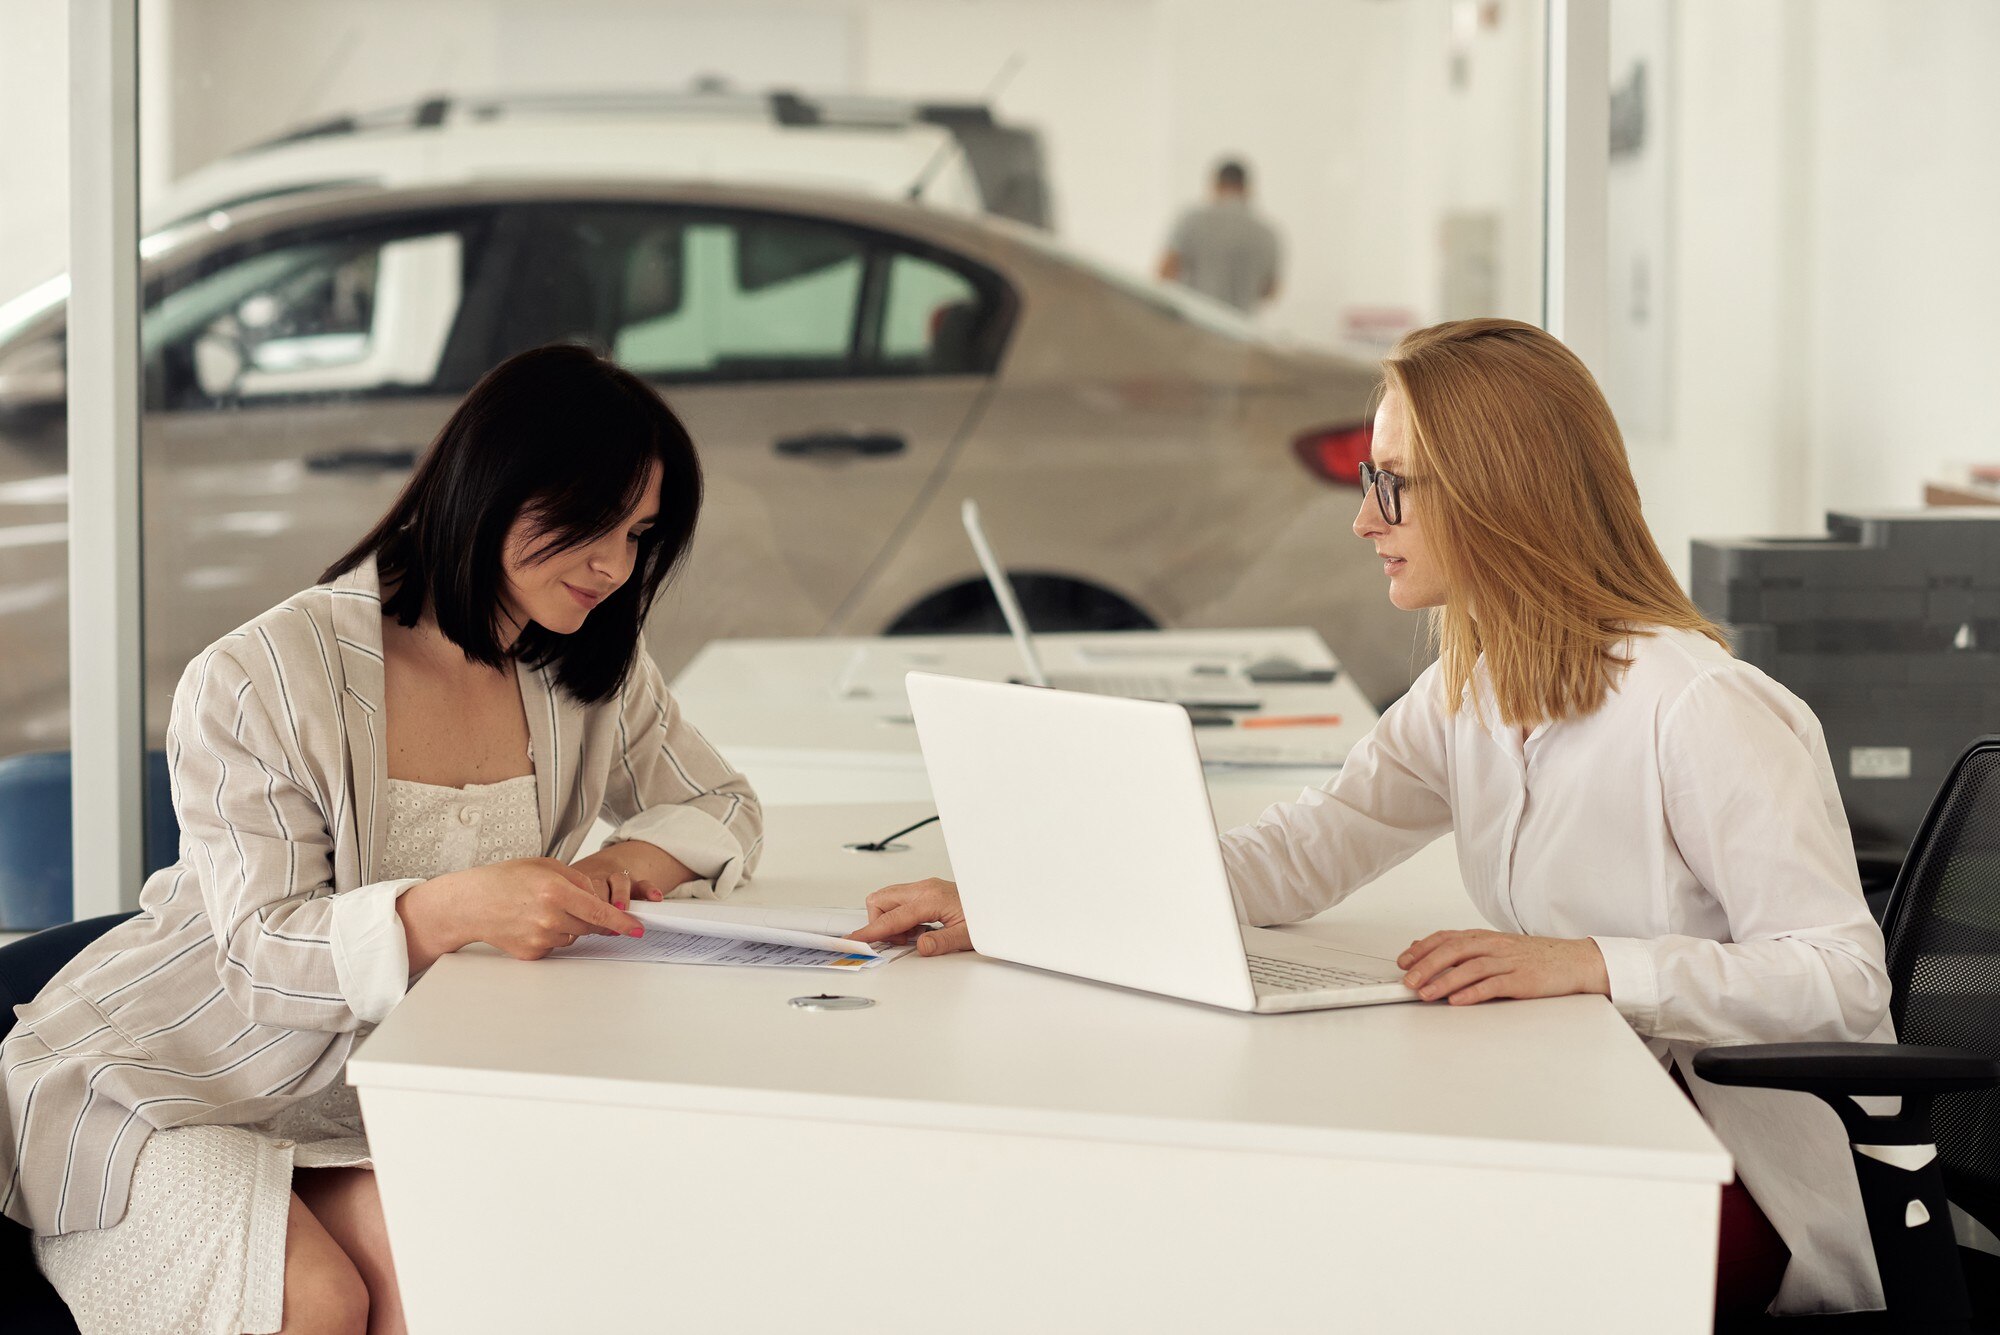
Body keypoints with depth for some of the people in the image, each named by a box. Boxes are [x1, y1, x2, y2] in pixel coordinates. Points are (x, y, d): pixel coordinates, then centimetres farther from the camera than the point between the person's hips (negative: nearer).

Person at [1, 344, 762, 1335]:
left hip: (350, 1100, 5)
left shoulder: (592, 673, 0)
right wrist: (452, 908, -42)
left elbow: (722, 805, 10)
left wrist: (630, 863, -16)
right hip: (146, 1082, -4)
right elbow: (262, 954, -22)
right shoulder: (262, 682, -20)